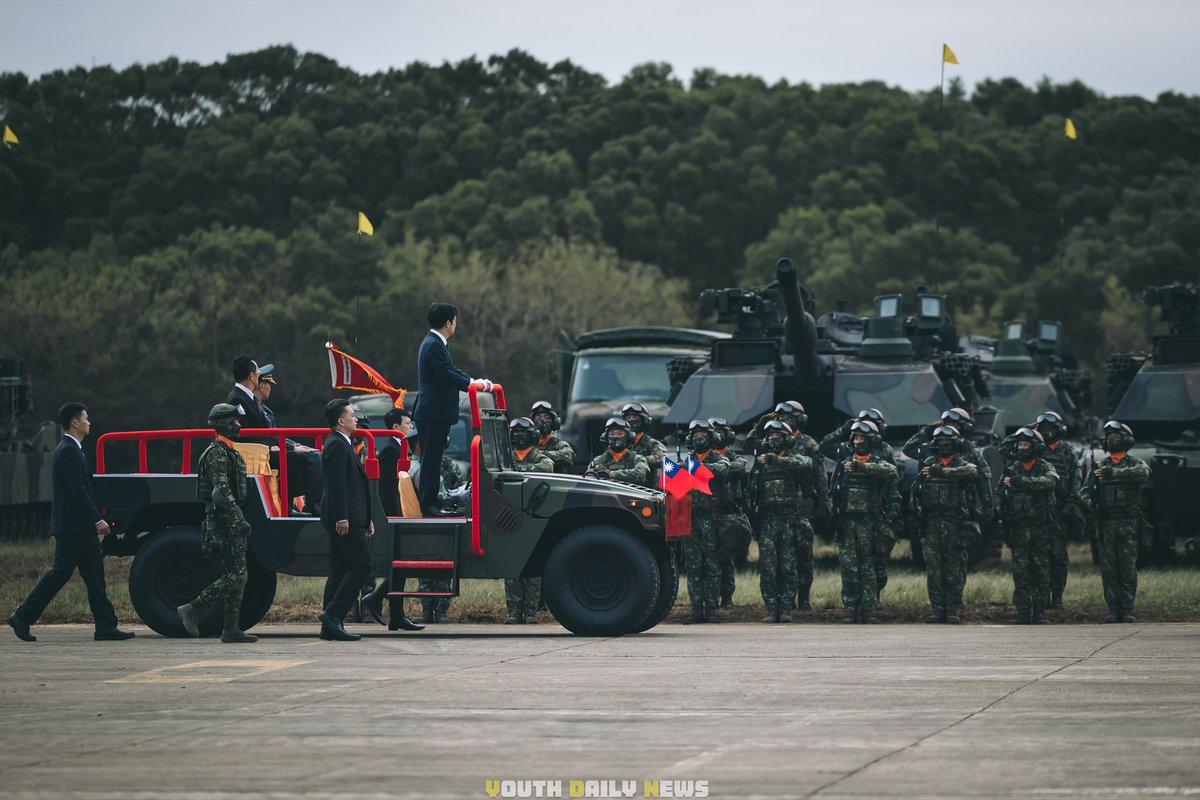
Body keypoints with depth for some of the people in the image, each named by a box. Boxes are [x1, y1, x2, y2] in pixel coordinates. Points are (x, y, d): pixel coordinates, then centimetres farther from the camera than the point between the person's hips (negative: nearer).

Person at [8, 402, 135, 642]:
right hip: (72, 527, -10)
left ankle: (106, 626, 4)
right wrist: (97, 519, -19)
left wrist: (96, 518, 17)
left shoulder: (72, 450, 17)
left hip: (82, 528, 10)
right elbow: (77, 491, -21)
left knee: (95, 577, 6)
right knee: (59, 574, -5)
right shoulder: (68, 452, -15)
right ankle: (23, 617, 3)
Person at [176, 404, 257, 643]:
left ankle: (231, 630, 7)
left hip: (231, 523, 10)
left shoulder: (230, 452, 19)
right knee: (235, 576, -13)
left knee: (236, 576, 7)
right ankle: (192, 610, -7)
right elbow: (221, 492, -22)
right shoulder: (217, 453, -13)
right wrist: (240, 520, -24)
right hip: (224, 522, -10)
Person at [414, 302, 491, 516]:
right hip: (433, 414, -11)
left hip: (437, 414, 11)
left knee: (433, 459, 12)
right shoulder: (433, 345, -16)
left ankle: (432, 502, 16)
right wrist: (473, 384, -21)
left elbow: (452, 370, 18)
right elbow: (446, 375, -24)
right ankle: (429, 504, -5)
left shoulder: (437, 343, 17)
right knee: (430, 459, -7)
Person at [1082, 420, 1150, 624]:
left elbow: (1143, 473, -21)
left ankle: (1127, 609, 0)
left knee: (1128, 568, -4)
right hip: (1105, 524, 3)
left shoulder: (1134, 463, 4)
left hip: (1128, 523, -3)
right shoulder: (1100, 466, 14)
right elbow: (1086, 491, 14)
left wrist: (1113, 473, -26)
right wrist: (1091, 503, -9)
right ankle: (1113, 609, 4)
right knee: (1108, 568, 1)